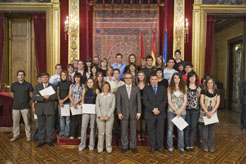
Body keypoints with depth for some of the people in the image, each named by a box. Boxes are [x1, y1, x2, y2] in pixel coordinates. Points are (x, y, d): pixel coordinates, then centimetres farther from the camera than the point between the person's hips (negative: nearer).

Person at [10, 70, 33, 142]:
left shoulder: (28, 85, -1)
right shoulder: (13, 85, 6)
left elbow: (31, 95, 5)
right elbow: (12, 94, 19)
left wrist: (25, 100, 7)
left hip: (25, 107, -2)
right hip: (15, 106, 3)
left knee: (27, 122, 0)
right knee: (15, 122, 9)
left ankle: (28, 136, 11)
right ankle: (15, 135, 24)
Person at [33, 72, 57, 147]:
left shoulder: (53, 86, 6)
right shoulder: (37, 87, 11)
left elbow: (55, 97, -8)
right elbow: (34, 97, -3)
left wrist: (40, 96, -10)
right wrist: (43, 97, -19)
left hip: (50, 109, -1)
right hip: (40, 109, 1)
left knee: (50, 126, 3)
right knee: (41, 126, 8)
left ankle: (49, 140, 17)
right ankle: (42, 140, 21)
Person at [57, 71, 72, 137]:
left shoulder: (69, 83, 1)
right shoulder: (59, 83, 12)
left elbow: (70, 93, -3)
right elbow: (57, 93, 9)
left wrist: (63, 100, -9)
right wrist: (59, 100, -5)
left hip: (67, 102, -3)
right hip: (60, 102, 4)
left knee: (67, 117, -3)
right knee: (61, 117, 8)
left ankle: (67, 132, 6)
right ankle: (62, 132, 17)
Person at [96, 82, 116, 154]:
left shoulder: (112, 96, 6)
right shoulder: (99, 96, 8)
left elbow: (113, 107, 0)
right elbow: (97, 106, 2)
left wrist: (108, 116, -9)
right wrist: (100, 116, -9)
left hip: (109, 117, 0)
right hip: (100, 117, 0)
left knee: (109, 133, 3)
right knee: (101, 132, 3)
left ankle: (109, 148, 15)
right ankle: (100, 148, 16)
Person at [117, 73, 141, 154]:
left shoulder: (136, 88, 4)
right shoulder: (120, 89, 2)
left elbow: (139, 101, 3)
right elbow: (118, 102, 1)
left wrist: (139, 112, -3)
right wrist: (119, 112, -6)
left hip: (133, 113, 1)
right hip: (124, 113, 0)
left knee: (133, 131, 8)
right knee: (124, 131, 7)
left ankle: (133, 146, 24)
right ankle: (124, 146, 23)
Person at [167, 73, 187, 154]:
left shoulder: (184, 88, 8)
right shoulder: (170, 88, 4)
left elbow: (185, 101, 3)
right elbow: (169, 101, -1)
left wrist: (180, 110, -8)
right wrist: (175, 110, -9)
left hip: (181, 111, 1)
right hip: (171, 111, -1)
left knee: (181, 129, 6)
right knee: (170, 129, 3)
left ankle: (181, 147, 18)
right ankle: (170, 147, 13)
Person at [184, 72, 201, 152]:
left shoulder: (198, 88, 9)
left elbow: (199, 99, 12)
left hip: (195, 110, 3)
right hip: (187, 110, -2)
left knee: (193, 127, 5)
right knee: (187, 127, 2)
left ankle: (191, 145, 17)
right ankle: (187, 145, 13)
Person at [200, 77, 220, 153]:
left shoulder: (216, 92, 5)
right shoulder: (203, 91, -2)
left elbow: (217, 103, 1)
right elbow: (201, 102, -6)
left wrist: (212, 112, -10)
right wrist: (207, 112, -13)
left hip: (213, 112, 2)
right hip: (205, 112, -2)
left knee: (212, 130, 6)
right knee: (205, 129, 1)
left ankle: (211, 146, 16)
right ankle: (205, 146, 12)